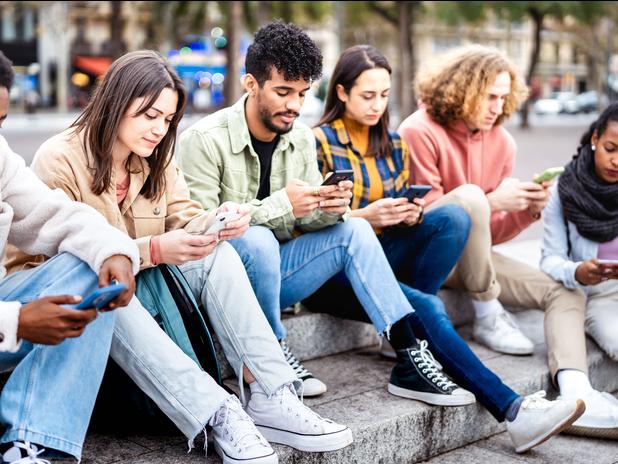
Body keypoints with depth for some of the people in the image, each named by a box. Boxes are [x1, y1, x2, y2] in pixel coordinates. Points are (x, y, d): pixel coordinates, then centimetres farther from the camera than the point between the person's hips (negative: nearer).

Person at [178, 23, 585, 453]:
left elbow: (309, 221, 5)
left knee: (352, 229, -13)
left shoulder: (302, 138, 4)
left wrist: (329, 210, -20)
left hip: (275, 271, 6)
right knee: (256, 239, -36)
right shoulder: (205, 139, -14)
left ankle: (411, 360, -17)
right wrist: (280, 207, -29)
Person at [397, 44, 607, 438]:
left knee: (567, 292, -10)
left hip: (472, 257, 7)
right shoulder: (419, 132, -13)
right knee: (468, 196, -34)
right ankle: (489, 318, -21)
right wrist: (491, 201, -23)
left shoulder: (502, 142, 5)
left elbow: (493, 232, 9)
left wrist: (528, 210, -12)